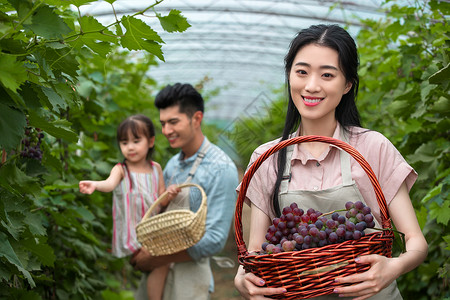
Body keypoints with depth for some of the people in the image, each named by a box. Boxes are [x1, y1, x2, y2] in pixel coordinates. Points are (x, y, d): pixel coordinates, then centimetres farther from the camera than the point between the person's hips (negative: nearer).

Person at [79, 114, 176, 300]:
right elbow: (110, 183, -29)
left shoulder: (156, 168, 6)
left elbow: (162, 202, 10)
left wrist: (169, 195, -12)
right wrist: (95, 185, -50)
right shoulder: (121, 170, -6)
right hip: (132, 234, -4)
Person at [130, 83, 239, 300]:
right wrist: (143, 249, -4)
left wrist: (156, 259, -15)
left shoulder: (221, 170, -17)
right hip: (158, 270, 6)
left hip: (189, 274, -6)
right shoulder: (173, 164, 7)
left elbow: (215, 240, -20)